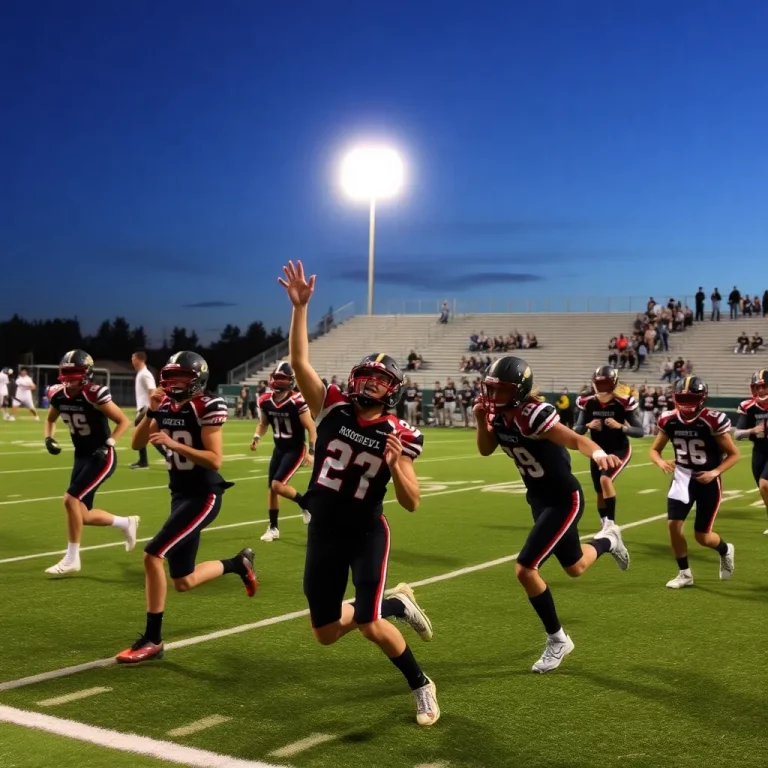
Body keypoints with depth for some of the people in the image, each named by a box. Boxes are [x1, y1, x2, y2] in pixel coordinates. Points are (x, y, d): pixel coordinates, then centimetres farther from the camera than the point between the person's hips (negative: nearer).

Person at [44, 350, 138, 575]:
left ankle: (72, 559, -5)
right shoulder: (58, 395, -2)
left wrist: (108, 445, -23)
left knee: (71, 500, -17)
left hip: (101, 458, -8)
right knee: (83, 516, 7)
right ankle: (126, 523, 32)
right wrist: (49, 438, 0)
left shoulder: (94, 395, -21)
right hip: (81, 456, 8)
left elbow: (124, 421, -14)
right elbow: (50, 419, 19)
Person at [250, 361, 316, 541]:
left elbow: (310, 428, -16)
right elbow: (263, 423, 15)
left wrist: (311, 452, -18)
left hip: (295, 450, -6)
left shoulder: (297, 402, -22)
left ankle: (306, 503, 9)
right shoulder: (265, 401, -3)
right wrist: (256, 438, -2)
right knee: (271, 488, 7)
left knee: (278, 485, -16)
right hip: (279, 449, 7)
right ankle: (273, 528, 20)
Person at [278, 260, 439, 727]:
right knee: (326, 634, 10)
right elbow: (299, 361, -13)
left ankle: (422, 686, 13)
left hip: (366, 535, -3)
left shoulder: (397, 436, -10)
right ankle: (396, 603, 36)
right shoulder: (332, 408, -5)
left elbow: (412, 504, -10)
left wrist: (395, 465, -28)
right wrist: (300, 307, -21)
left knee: (369, 627, -13)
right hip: (323, 534, 4)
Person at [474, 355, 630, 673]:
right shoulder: (498, 415, -5)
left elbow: (575, 440, -38)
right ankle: (607, 540, 51)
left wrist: (598, 453, -60)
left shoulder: (534, 415, -29)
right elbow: (485, 450, 7)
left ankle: (557, 640, 12)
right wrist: (481, 420, -12)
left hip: (563, 500, -8)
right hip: (539, 500, 8)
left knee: (524, 569, -12)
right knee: (574, 568, 21)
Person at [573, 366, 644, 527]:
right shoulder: (587, 403, -10)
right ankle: (606, 526, 35)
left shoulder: (623, 403, -19)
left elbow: (640, 431, -16)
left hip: (619, 450, -4)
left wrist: (620, 426, -32)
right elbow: (577, 430, -4)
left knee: (605, 479, -29)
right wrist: (588, 425, -25)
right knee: (600, 493, 13)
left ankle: (611, 524, -22)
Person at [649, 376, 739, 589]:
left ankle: (725, 550, 38)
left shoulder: (713, 421, -20)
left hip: (707, 480, -3)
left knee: (702, 536, 1)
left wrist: (715, 472, -25)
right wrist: (661, 462, -19)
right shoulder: (669, 420, -9)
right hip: (683, 478, 3)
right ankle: (685, 573, 9)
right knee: (673, 524, -11)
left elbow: (734, 454, -10)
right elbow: (654, 449, 4)